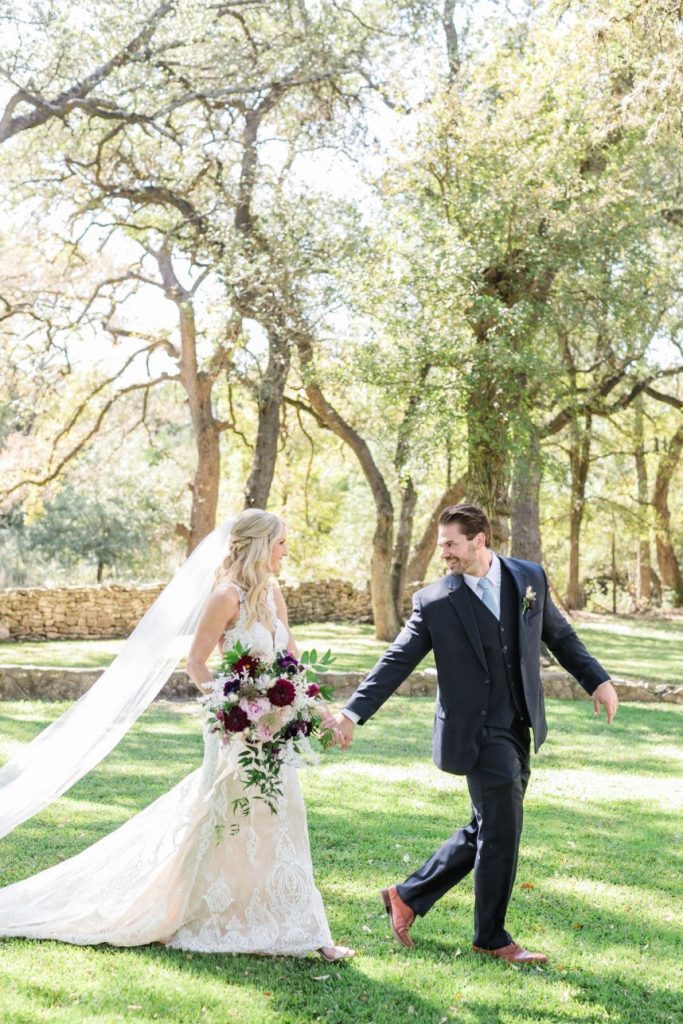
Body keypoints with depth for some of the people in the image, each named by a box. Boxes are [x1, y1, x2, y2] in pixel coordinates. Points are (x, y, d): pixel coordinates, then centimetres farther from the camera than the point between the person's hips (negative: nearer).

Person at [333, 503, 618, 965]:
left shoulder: (530, 578, 3)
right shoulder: (435, 601, -8)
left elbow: (559, 635, 15)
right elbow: (397, 661, -7)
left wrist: (597, 679, 7)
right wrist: (354, 712, -16)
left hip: (521, 728, 5)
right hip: (478, 731, -5)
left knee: (486, 830, 13)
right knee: (501, 830, -3)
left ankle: (408, 896, 28)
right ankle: (492, 937, 16)